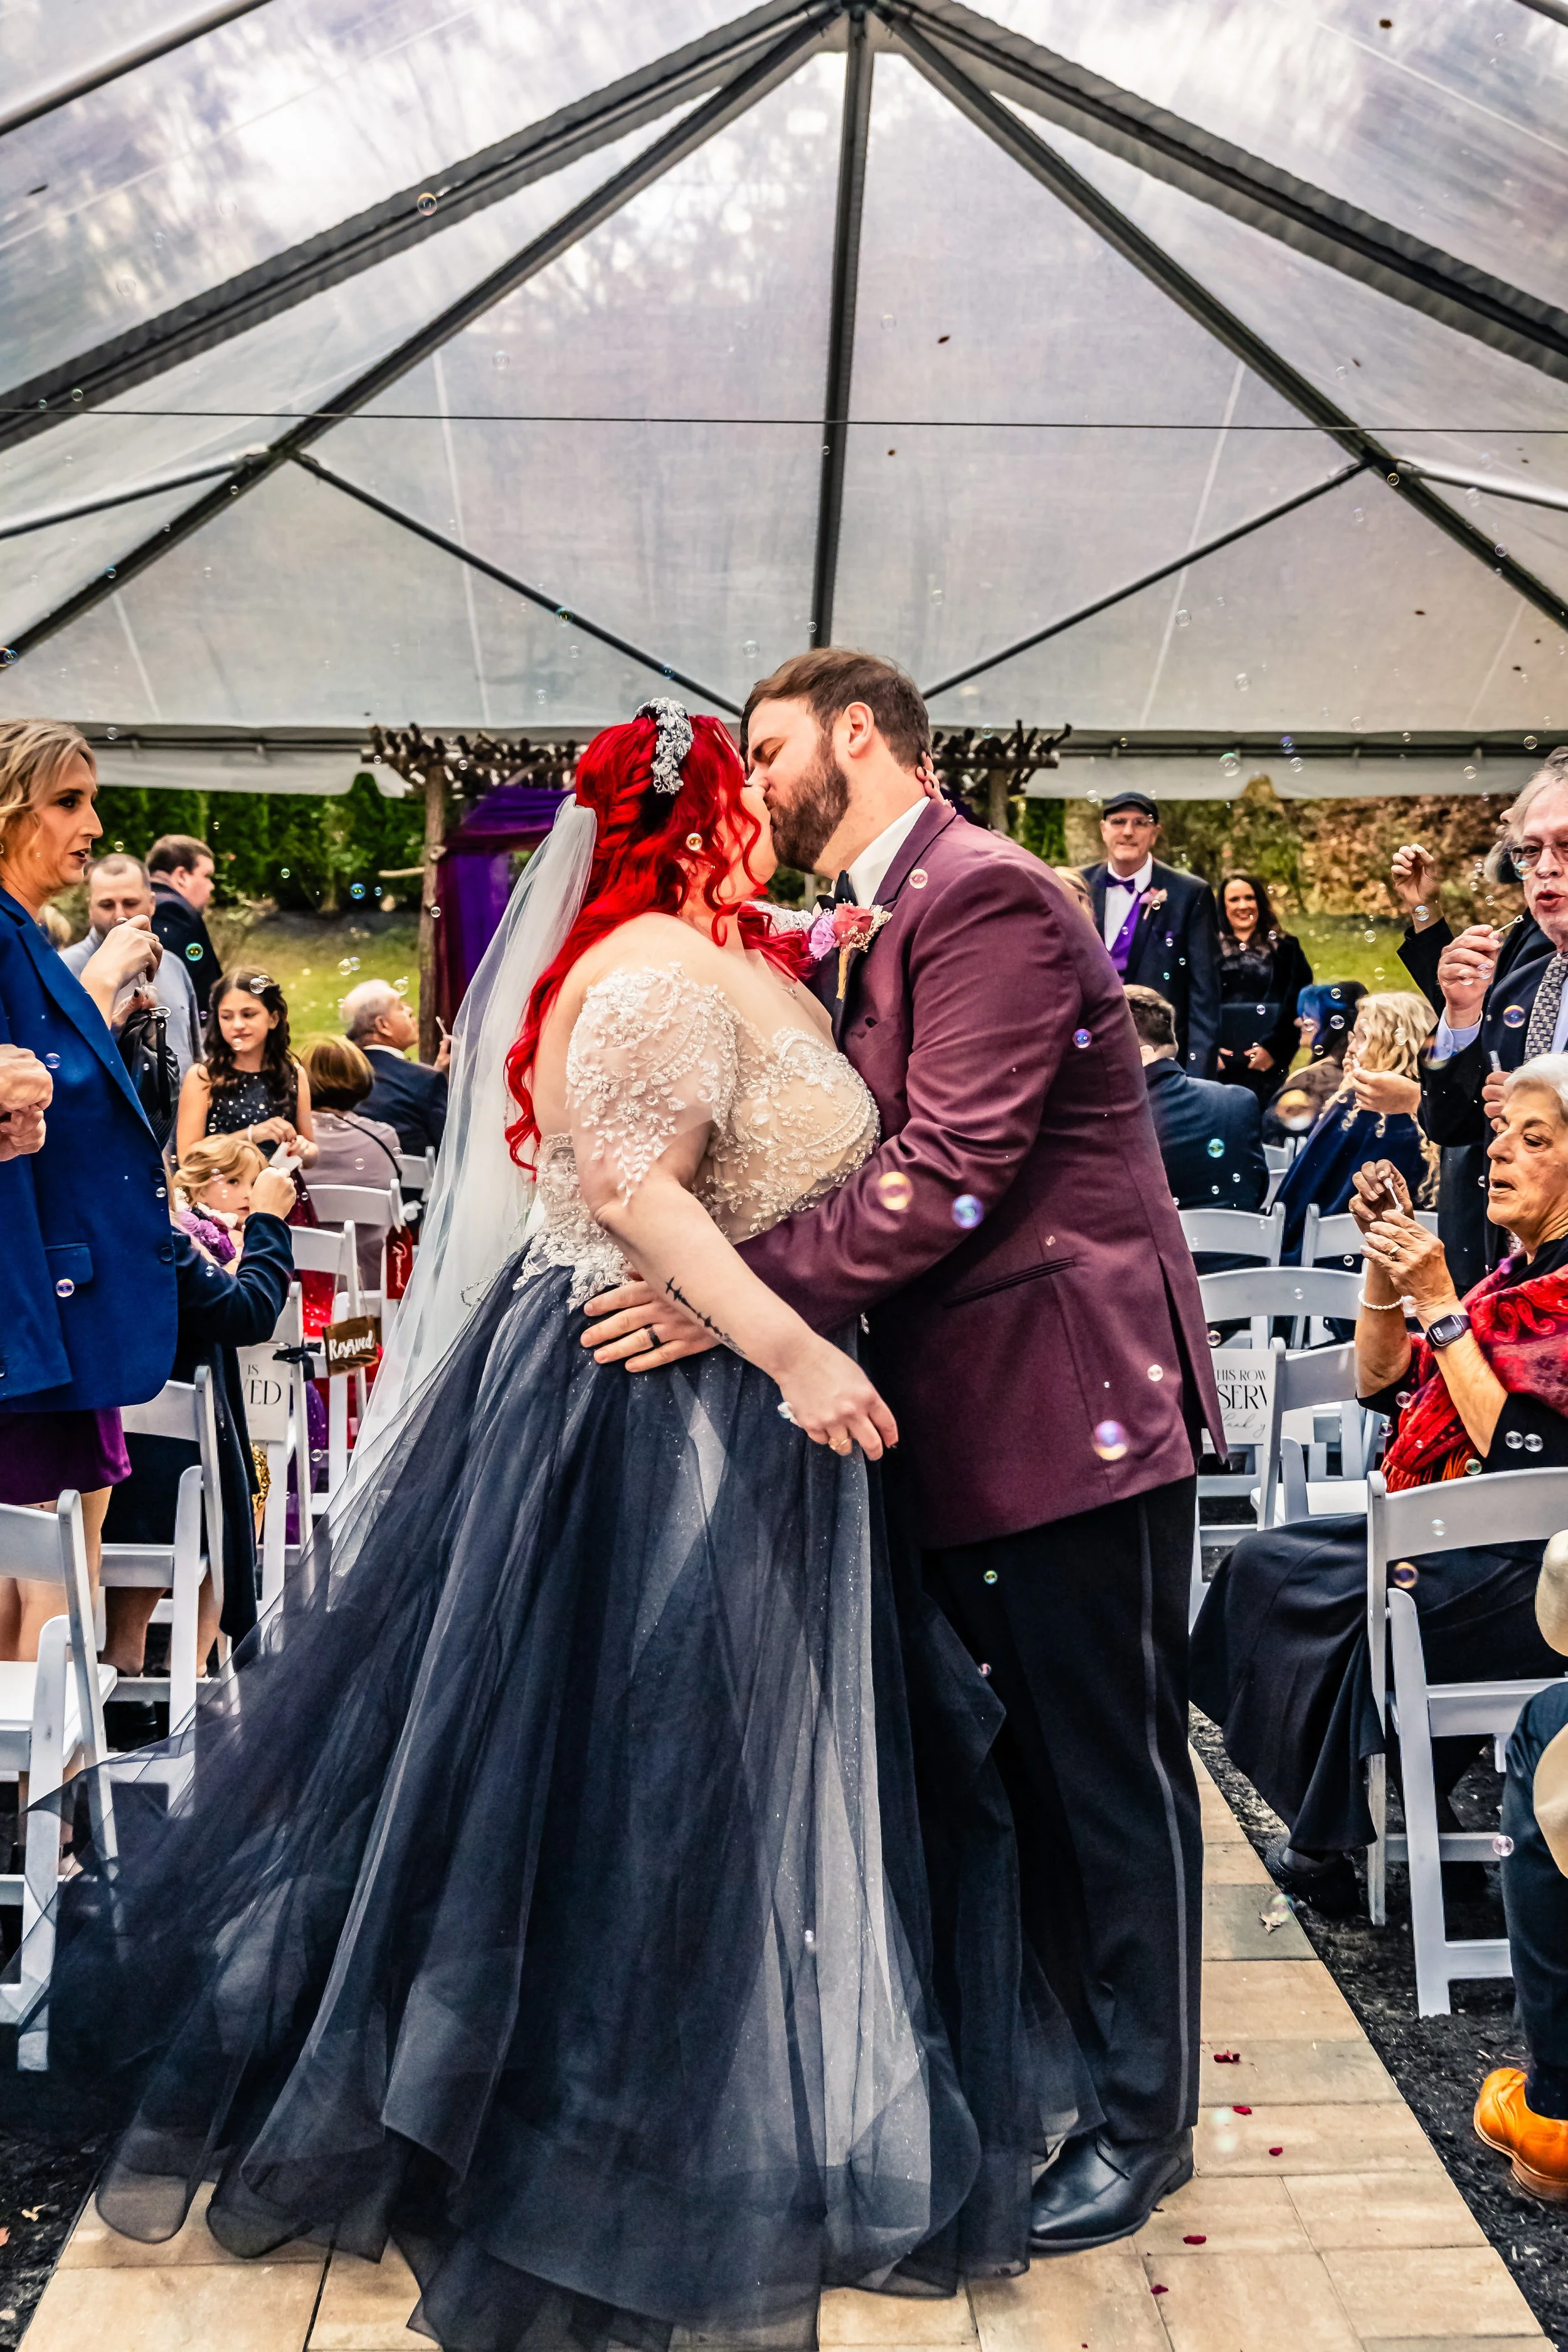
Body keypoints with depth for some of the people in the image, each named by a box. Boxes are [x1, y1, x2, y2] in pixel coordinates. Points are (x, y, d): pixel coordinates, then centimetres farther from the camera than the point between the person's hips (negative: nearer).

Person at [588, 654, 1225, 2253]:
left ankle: (1143, 2119, 22)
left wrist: (743, 1293, -24)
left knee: (1111, 1774, 5)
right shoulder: (875, 929, 16)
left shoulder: (982, 894, -16)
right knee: (1014, 1762, 20)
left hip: (1070, 1402, -9)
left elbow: (949, 1173, -24)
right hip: (969, 1416, 9)